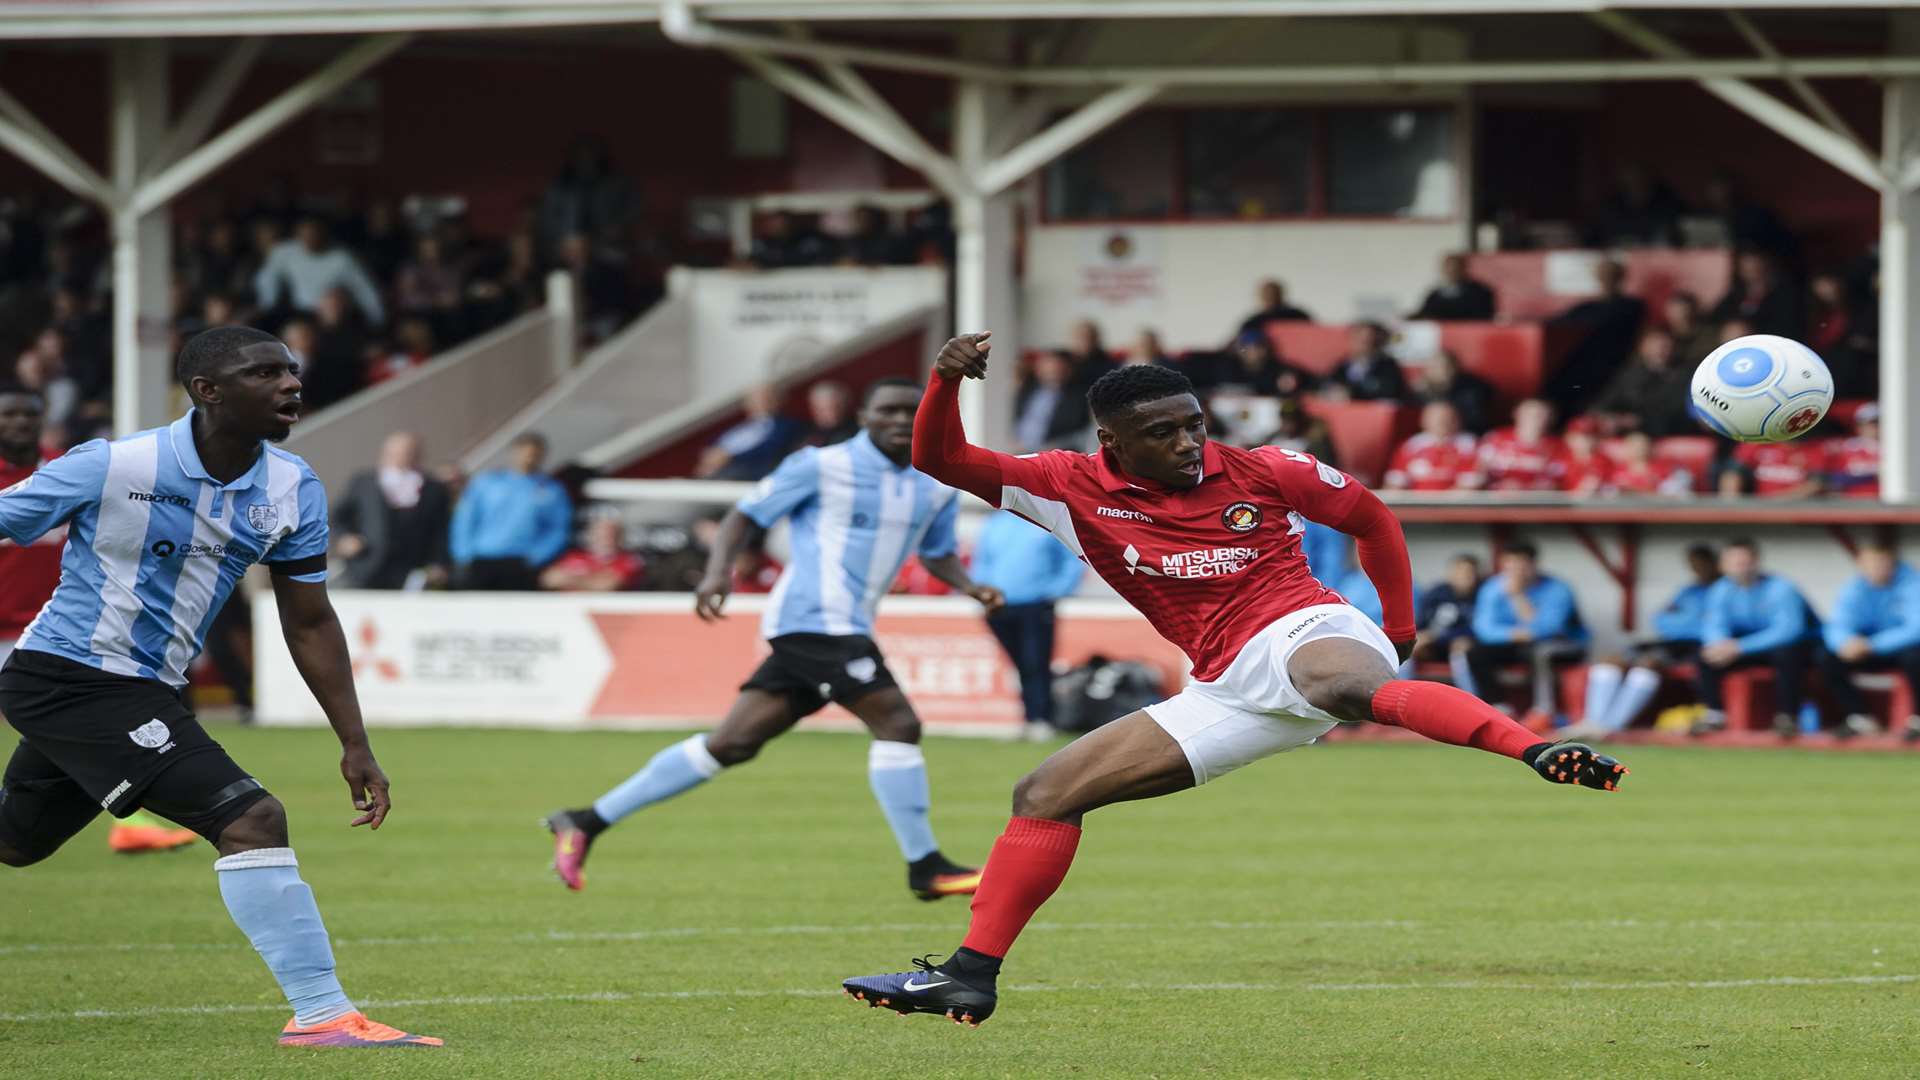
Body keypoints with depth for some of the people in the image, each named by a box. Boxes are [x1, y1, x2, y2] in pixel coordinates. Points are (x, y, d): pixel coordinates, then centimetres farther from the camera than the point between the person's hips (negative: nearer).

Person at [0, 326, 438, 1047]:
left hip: (147, 691, 8)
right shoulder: (112, 468, -18)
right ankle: (320, 1012, -16)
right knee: (252, 820, -19)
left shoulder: (293, 490, -1)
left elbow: (309, 623, 8)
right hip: (67, 674, -8)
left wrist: (354, 745, 4)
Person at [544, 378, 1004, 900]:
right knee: (897, 724, -16)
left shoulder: (936, 489, 14)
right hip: (814, 618, -8)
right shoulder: (822, 467, -5)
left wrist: (968, 585, 9)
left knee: (732, 743, 6)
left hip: (846, 630, 8)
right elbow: (747, 517, 0)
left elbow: (937, 553, 30)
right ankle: (925, 867, -10)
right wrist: (718, 571, -17)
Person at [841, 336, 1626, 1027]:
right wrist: (947, 379, -16)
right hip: (1229, 688, 5)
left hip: (1308, 634, -5)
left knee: (1342, 684, -43)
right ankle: (970, 977, -3)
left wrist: (1400, 631, 16)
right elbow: (939, 459, 3)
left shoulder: (1265, 474, 0)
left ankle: (1537, 751, -58)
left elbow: (1369, 516, 16)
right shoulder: (1075, 491, 5)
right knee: (1044, 794, -1)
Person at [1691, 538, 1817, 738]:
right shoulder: (1721, 591, -9)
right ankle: (1714, 715, -7)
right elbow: (1713, 625, -12)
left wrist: (1740, 647, -44)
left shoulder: (1780, 589, -25)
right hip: (1750, 643, 5)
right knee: (1708, 654, -17)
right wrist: (1721, 644, -39)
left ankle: (1786, 718, -24)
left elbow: (1787, 630, -35)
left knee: (1786, 654, -39)